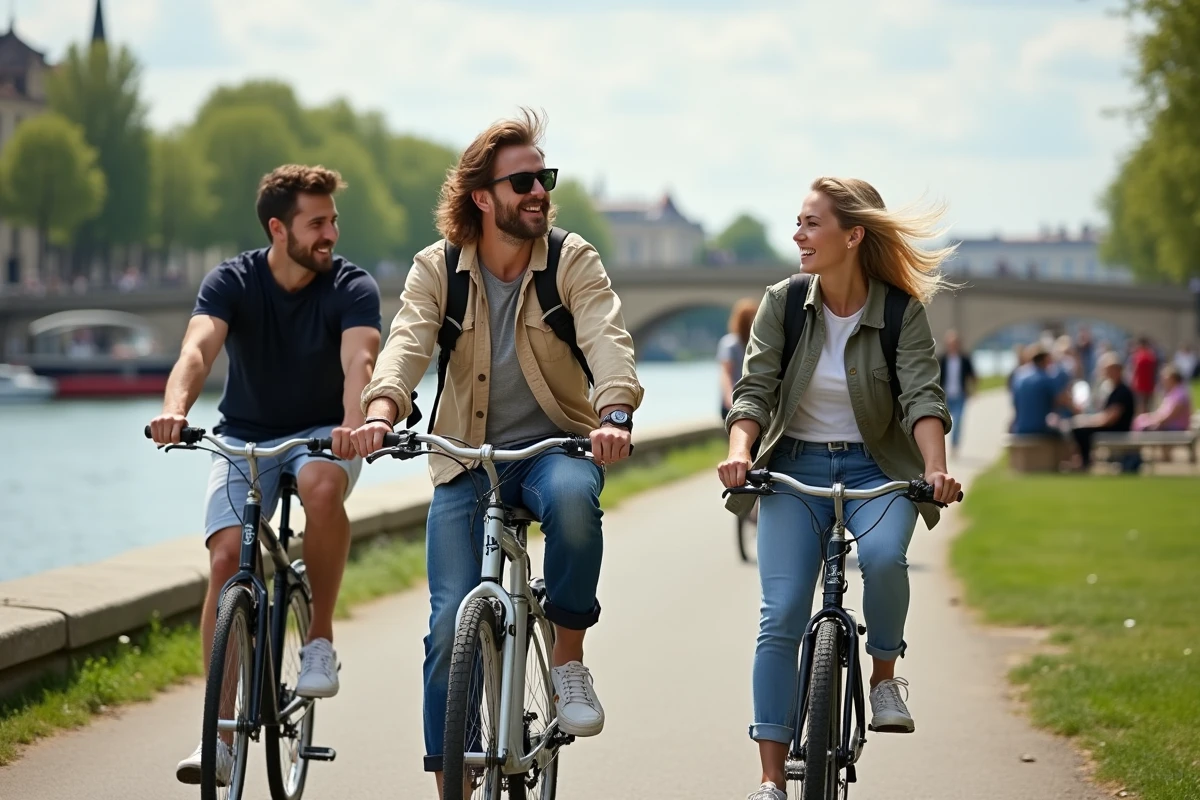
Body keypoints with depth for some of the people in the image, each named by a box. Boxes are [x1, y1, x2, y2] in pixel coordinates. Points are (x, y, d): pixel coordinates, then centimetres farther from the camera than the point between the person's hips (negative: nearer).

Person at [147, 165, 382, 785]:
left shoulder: (352, 288, -13)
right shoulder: (231, 282, -11)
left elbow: (358, 360, -30)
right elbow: (198, 349, -29)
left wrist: (355, 423, -52)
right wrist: (175, 409, -50)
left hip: (322, 432, -1)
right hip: (244, 435, 1)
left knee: (322, 486, -37)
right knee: (227, 557, -20)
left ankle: (319, 640, -17)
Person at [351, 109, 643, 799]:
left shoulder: (574, 261, -5)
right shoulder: (437, 268, -2)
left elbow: (607, 339, -21)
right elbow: (408, 343, -17)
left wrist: (616, 414, -42)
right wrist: (381, 410, -39)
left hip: (553, 444, -1)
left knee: (574, 497, -37)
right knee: (451, 621, -9)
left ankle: (570, 658, -15)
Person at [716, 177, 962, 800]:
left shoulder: (902, 311, -6)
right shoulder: (782, 304, -2)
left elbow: (922, 395, -16)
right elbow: (754, 388, -7)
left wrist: (935, 468, -34)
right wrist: (739, 449, -26)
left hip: (874, 468, -1)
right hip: (794, 467, 1)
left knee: (884, 556, -34)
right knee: (782, 616, -12)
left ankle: (884, 675, -4)